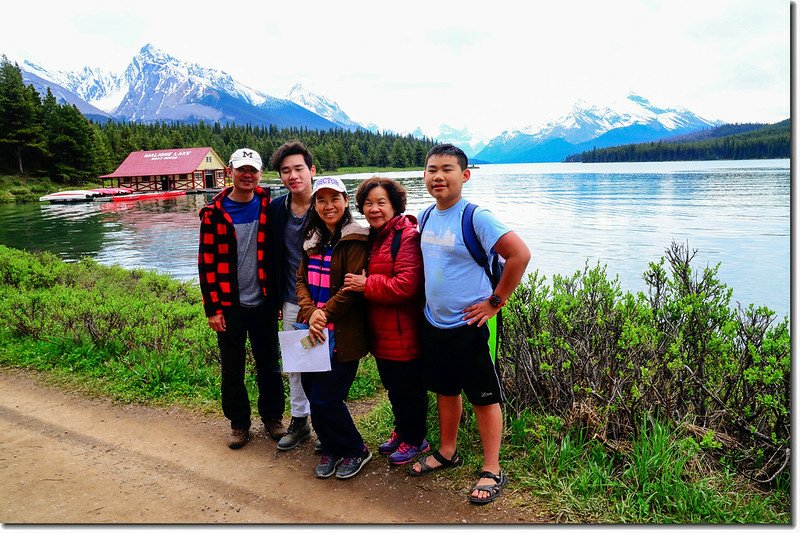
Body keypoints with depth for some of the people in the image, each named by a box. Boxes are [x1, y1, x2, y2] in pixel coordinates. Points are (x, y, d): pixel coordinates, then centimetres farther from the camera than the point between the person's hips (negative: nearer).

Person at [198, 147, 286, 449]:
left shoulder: (268, 206, 1)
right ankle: (239, 423, 27)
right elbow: (207, 262, -4)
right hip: (229, 306, -1)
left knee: (269, 365, 12)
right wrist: (212, 308, -7)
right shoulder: (214, 212, -4)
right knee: (232, 369, 10)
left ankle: (272, 417, 30)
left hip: (263, 302, 1)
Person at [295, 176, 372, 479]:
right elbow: (301, 280, 6)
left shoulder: (354, 239, -10)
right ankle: (332, 449, 35)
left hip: (342, 334, -7)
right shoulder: (313, 239, 13)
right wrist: (310, 313, -11)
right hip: (314, 331, 7)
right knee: (312, 393, 12)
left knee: (324, 400, -4)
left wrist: (324, 314, -15)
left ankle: (355, 451, 22)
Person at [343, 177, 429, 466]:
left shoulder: (407, 236, -18)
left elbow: (406, 285, -27)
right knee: (392, 386, 23)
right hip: (380, 331, 9)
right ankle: (401, 430, 42)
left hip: (403, 333, -9)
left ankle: (415, 439, 28)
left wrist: (367, 284, -20)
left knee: (409, 387, 8)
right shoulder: (372, 237, 11)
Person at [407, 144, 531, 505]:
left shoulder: (475, 217, -16)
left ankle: (491, 471, 21)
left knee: (484, 397, 6)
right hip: (434, 322, 7)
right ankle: (447, 452, 39)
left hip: (469, 324, -7)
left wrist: (496, 301, -17)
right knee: (445, 391, 20)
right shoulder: (425, 217, 5)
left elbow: (520, 254, -21)